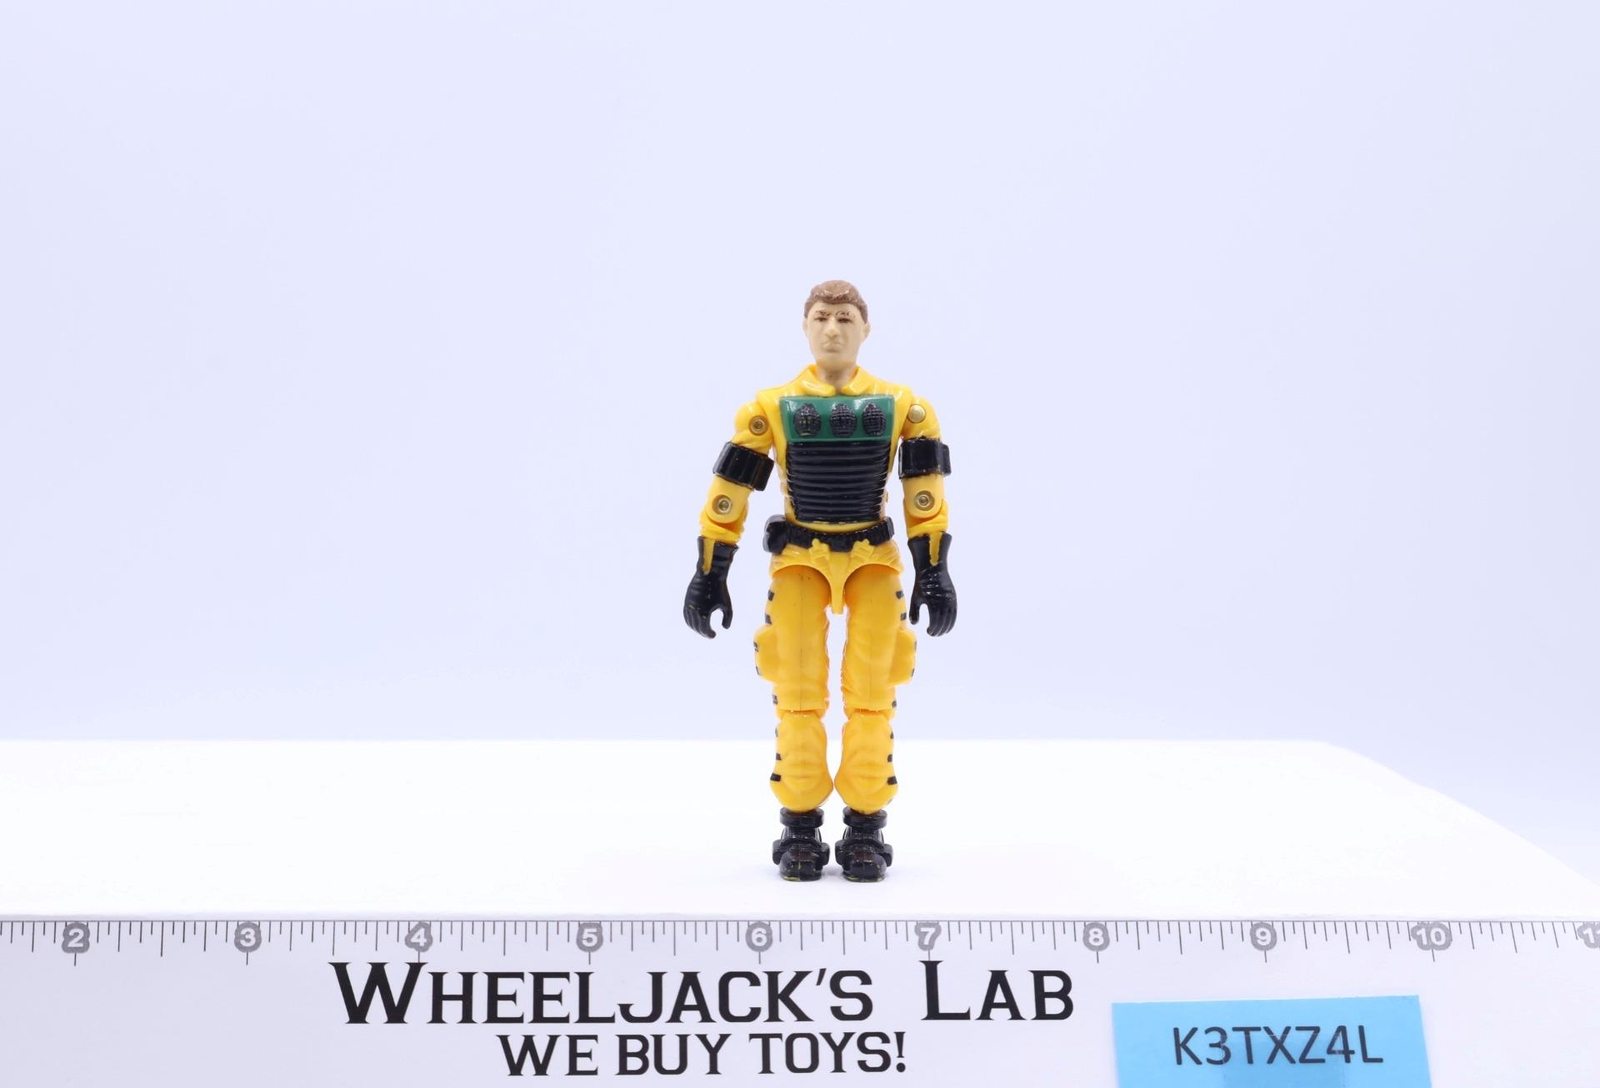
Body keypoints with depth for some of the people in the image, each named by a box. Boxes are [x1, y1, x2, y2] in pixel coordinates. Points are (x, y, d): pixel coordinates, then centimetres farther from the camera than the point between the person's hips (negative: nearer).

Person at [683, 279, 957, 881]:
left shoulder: (903, 407, -2)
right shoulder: (771, 408, -3)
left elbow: (926, 494, 1)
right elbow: (728, 494, -1)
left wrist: (934, 573, -3)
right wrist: (708, 577, -1)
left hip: (875, 560, 1)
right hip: (798, 560, 0)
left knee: (872, 694, -2)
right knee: (798, 694, -3)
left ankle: (866, 830, 9)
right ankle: (800, 829, 9)